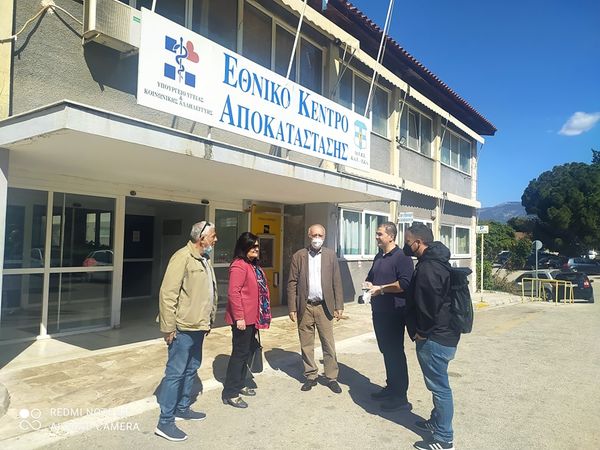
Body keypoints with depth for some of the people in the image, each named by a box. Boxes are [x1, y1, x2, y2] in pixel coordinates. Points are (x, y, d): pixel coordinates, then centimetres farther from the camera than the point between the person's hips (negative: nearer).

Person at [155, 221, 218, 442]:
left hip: (198, 326, 9)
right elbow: (167, 293, -19)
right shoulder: (183, 257, -16)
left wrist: (209, 320, 18)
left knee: (191, 369, 19)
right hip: (183, 327, -9)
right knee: (175, 372, -1)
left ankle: (182, 408, 35)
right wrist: (169, 327, -18)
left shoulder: (204, 260, 13)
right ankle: (165, 422, 10)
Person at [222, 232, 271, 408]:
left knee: (246, 352, 18)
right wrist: (239, 317, -23)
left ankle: (240, 385, 32)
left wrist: (262, 315, 19)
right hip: (242, 319, -9)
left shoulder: (254, 265, 13)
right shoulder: (239, 266, -17)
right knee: (240, 353, -2)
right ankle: (229, 393, 8)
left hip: (253, 318, 9)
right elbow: (233, 293, -23)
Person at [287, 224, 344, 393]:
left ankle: (331, 378, 17)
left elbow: (337, 282, 3)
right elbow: (292, 283, 0)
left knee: (328, 344, 4)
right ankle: (311, 376, 23)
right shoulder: (299, 256, 1)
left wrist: (339, 306, -1)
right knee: (306, 345, 9)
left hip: (324, 306, 0)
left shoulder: (331, 255, 3)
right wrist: (292, 308, -4)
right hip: (304, 307, 0)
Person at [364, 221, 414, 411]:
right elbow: (371, 277, 28)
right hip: (379, 310, 8)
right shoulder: (379, 257, 15)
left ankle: (400, 396, 7)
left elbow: (405, 283, -23)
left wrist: (381, 288, -19)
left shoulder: (401, 257, -12)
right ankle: (391, 387, 29)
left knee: (395, 352, -2)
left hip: (394, 312, -8)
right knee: (386, 350, 16)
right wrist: (369, 284, 5)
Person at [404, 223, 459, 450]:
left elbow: (429, 305, -25)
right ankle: (437, 421, 38)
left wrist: (422, 332, -13)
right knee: (438, 384, 22)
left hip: (434, 338, -11)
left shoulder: (427, 268, -24)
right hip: (443, 333, 11)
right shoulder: (436, 261, 10)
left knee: (439, 386, 1)